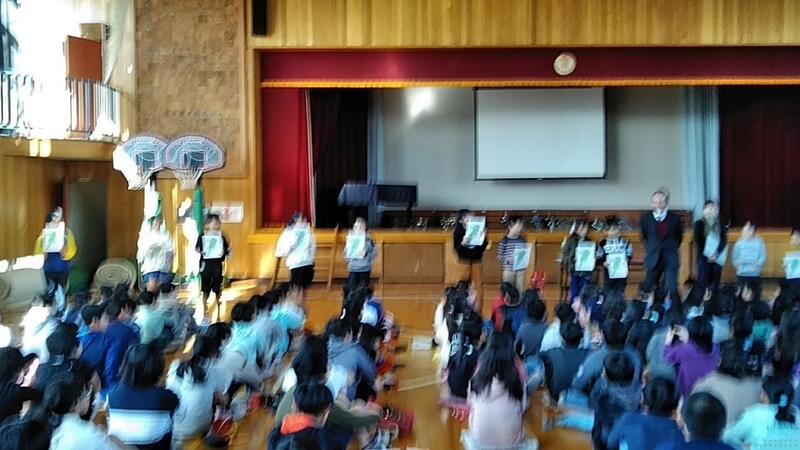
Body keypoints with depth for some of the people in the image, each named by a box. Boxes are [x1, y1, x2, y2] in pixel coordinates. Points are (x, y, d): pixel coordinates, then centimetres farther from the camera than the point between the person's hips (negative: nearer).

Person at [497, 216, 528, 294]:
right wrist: (508, 259, -22)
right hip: (509, 270, -3)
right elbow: (499, 256, -7)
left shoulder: (523, 240, 5)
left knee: (520, 292, 8)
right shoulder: (504, 241, -8)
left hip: (521, 270, 3)